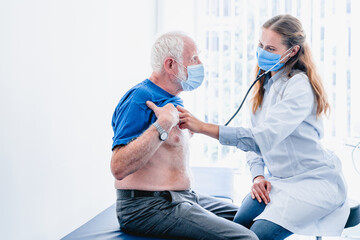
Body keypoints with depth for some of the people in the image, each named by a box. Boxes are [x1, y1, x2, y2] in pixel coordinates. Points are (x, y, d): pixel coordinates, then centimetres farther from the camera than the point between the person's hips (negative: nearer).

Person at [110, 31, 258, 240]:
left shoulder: (173, 101, 16)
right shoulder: (139, 99, -15)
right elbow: (119, 168, -27)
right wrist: (163, 124, -27)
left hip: (185, 198, 10)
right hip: (148, 207, -10)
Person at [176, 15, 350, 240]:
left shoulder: (300, 87, -19)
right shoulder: (265, 82, 7)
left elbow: (265, 137, -32)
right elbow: (254, 136, 13)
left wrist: (203, 127, -36)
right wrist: (258, 176, -4)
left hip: (313, 181, -7)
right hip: (276, 178, 7)